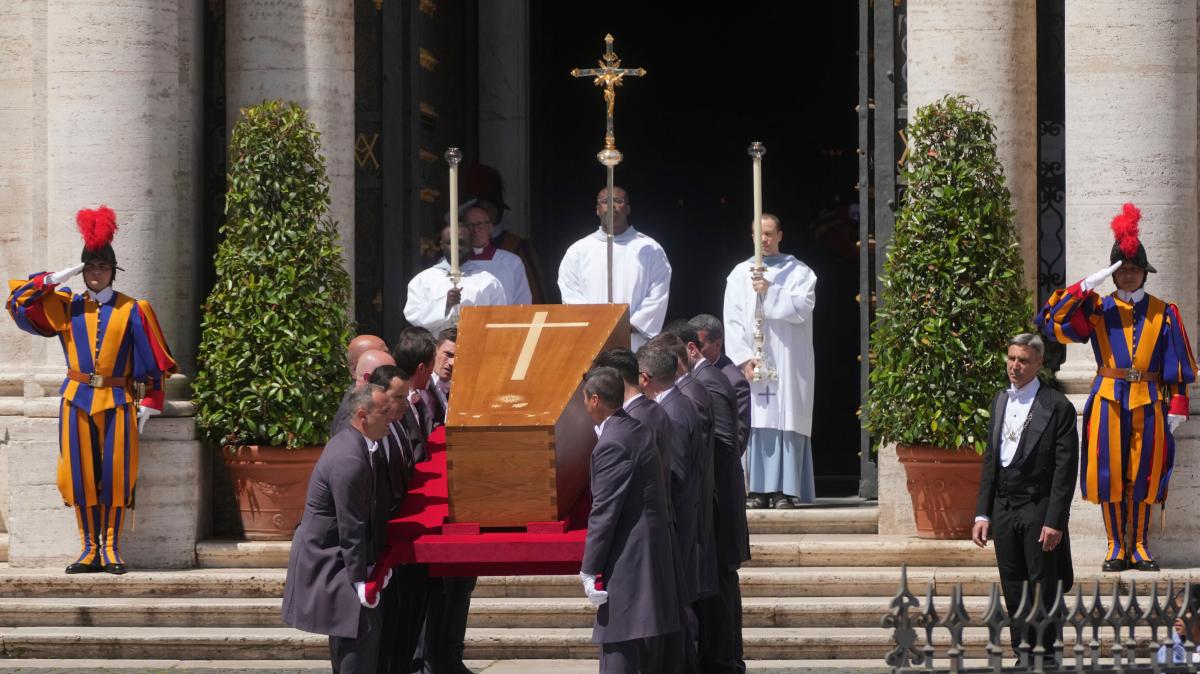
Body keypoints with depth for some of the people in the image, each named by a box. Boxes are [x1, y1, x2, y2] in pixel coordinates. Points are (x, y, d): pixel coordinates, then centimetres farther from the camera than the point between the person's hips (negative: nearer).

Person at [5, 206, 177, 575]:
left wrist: (147, 405, -3)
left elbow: (150, 363, 3)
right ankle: (89, 549, 6)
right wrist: (54, 280, -5)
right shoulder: (64, 307, 7)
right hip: (77, 401, 2)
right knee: (81, 474, 0)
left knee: (115, 474, -3)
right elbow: (18, 303, 3)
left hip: (118, 402, -2)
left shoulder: (132, 311, 3)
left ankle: (111, 549, 4)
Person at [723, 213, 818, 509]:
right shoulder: (740, 274, 12)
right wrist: (744, 357, -8)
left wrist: (770, 292, -14)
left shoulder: (799, 272, 8)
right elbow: (732, 321, 4)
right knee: (756, 424, -4)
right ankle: (759, 489, -4)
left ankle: (785, 489, -8)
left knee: (786, 422, -7)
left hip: (788, 362, -1)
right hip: (751, 362, 2)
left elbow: (802, 308, -6)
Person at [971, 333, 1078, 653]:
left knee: (1042, 589, -3)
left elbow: (1065, 468, -9)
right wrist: (982, 513, 9)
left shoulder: (1057, 407, -7)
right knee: (1014, 593, 8)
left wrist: (1054, 521, -15)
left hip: (1038, 509, -6)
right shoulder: (1000, 401, 13)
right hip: (1003, 508, 6)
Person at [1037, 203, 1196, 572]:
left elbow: (1177, 362, 7)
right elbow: (1052, 321, -6)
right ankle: (1117, 547, 5)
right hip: (1109, 399, 0)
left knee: (1143, 475, 1)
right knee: (1110, 474, -1)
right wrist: (1087, 286, -13)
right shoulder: (1097, 310, 6)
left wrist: (1178, 403, -2)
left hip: (1149, 402, 0)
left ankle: (1139, 546, 9)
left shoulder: (1163, 313, 8)